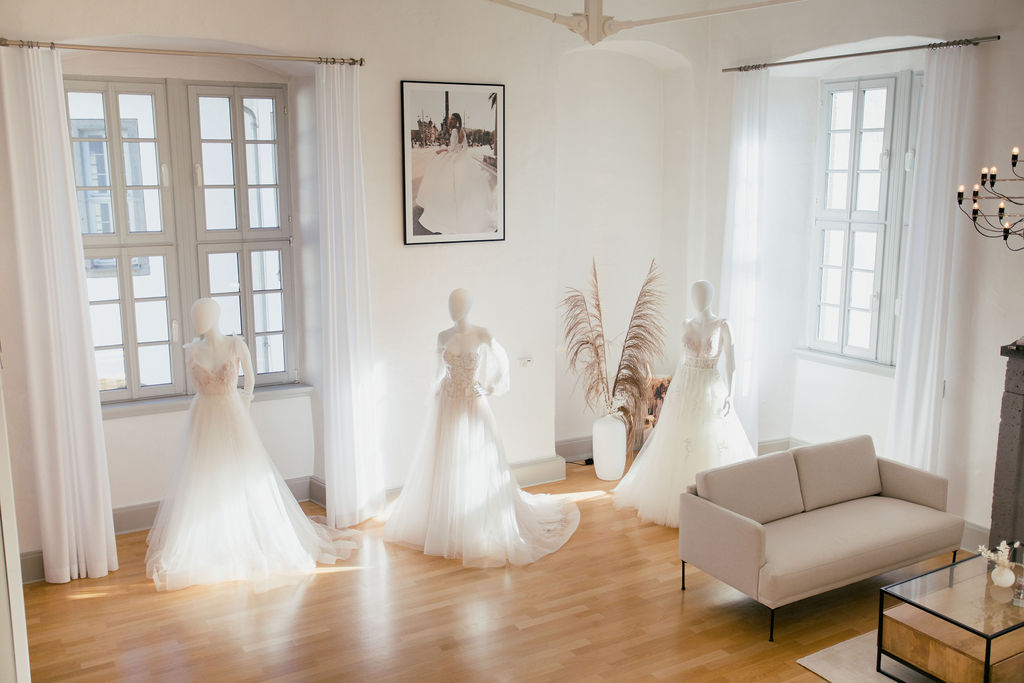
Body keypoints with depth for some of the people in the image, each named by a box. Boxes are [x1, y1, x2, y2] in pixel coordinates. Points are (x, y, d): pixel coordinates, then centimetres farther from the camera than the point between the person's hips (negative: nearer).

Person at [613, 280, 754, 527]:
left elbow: (730, 362, -7)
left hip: (710, 389, -4)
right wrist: (675, 388, 13)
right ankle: (677, 499, 21)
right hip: (684, 388, 4)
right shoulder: (687, 325, 7)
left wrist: (728, 394, -13)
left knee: (711, 445, 0)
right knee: (677, 443, 8)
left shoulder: (722, 326, -6)